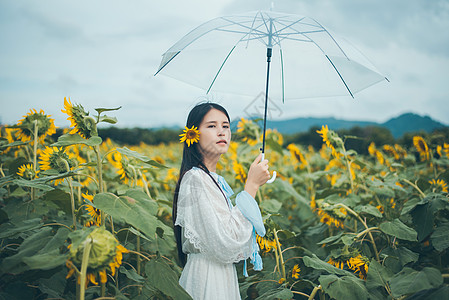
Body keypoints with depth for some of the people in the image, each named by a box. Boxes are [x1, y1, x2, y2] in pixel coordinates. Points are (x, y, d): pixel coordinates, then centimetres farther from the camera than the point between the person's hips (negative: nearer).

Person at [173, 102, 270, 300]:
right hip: (207, 282, -9)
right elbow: (226, 246, -26)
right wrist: (252, 185, -22)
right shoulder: (195, 179, -19)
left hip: (224, 278, 9)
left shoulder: (215, 180, 10)